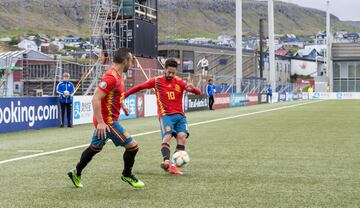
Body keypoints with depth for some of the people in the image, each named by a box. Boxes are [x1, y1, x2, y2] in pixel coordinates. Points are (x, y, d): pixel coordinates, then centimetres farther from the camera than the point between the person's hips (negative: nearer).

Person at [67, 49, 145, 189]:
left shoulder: (116, 76, 9)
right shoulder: (111, 77, -22)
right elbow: (95, 99, -26)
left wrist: (122, 105, 22)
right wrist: (100, 122, -28)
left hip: (103, 121, 10)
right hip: (108, 122, -10)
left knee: (95, 148, 23)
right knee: (132, 146, -6)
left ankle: (76, 173, 34)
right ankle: (127, 175, 12)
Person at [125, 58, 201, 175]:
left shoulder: (179, 82, 7)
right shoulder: (157, 81, 3)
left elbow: (198, 92, 1)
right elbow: (139, 87, 11)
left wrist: (192, 88, -22)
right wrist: (124, 95, 10)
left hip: (180, 115, 3)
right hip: (166, 115, -2)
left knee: (182, 136, -19)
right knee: (167, 136, -26)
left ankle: (174, 166, -21)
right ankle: (167, 161, -46)